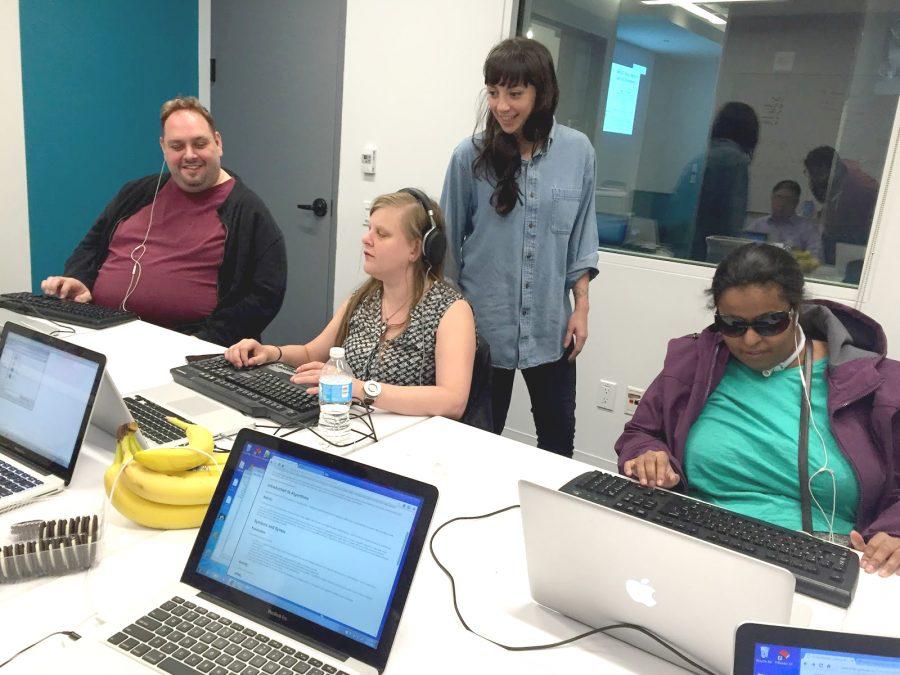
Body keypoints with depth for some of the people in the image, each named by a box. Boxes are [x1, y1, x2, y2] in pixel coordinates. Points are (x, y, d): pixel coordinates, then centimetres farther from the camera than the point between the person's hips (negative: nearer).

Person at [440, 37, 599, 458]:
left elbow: (581, 237, 5)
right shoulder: (470, 155, -8)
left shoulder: (577, 152, -3)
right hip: (483, 327, -2)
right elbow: (450, 242, 0)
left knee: (558, 440, 17)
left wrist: (581, 307, 3)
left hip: (550, 327, 2)